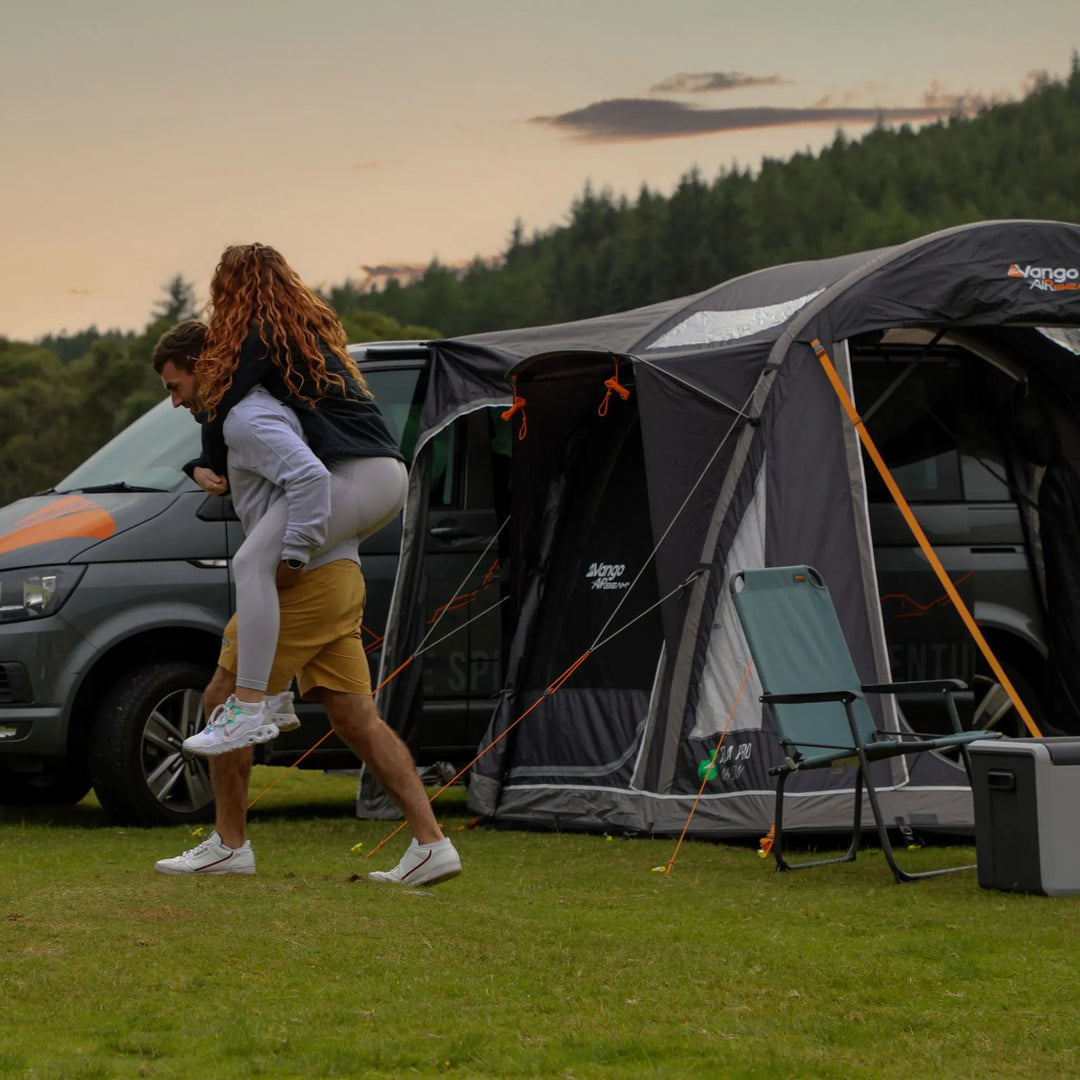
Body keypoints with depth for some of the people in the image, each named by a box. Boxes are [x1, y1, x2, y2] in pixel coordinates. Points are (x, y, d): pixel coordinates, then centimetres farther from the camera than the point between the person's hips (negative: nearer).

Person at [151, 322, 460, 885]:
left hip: (306, 584, -10)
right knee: (357, 719, 5)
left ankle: (229, 844, 9)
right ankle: (431, 844, -2)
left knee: (225, 701, 1)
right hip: (341, 581, 10)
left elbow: (312, 477, -28)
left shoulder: (247, 419, -13)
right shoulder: (256, 410, 20)